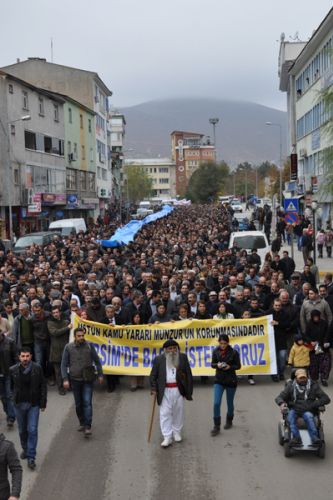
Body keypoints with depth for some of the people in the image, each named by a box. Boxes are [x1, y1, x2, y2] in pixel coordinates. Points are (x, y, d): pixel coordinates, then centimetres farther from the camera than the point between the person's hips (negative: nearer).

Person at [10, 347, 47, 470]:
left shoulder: (37, 368, -8)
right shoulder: (13, 370, -6)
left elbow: (43, 386, -1)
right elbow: (11, 386, 5)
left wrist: (43, 403, -2)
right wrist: (14, 399, 1)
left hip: (34, 404, -2)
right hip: (19, 404, 2)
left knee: (32, 430, -5)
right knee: (22, 430, 14)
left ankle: (31, 457, 0)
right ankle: (25, 449, 36)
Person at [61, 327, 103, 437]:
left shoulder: (89, 346, -3)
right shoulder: (68, 347, -3)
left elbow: (97, 361, 7)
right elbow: (64, 364, 0)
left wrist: (100, 375, 7)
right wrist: (65, 379, -7)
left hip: (88, 379, -1)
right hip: (75, 379, 1)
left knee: (87, 403, -8)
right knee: (78, 404, 12)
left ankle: (87, 427, -8)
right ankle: (82, 423, 29)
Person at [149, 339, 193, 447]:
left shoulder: (183, 358, 2)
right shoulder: (158, 359, 1)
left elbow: (188, 375, 4)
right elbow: (153, 375, 4)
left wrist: (189, 391, 1)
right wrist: (154, 389, -5)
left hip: (178, 390, 1)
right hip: (165, 391, -1)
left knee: (178, 413, 10)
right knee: (165, 413, -3)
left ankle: (177, 433, 27)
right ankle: (167, 437, 0)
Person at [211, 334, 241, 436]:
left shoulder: (233, 352, -11)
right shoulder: (216, 351, -4)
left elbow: (238, 366, -3)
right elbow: (212, 364, 4)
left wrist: (230, 367, -22)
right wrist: (217, 365, -18)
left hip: (231, 380, -1)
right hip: (219, 380, 1)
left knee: (230, 403, 14)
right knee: (216, 403, -10)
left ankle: (229, 421, 39)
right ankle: (216, 426, -3)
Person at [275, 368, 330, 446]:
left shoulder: (313, 386, 8)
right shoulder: (291, 386, 10)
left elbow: (326, 399, 3)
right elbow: (279, 397, 6)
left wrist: (313, 405, -10)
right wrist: (282, 403, -20)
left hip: (308, 411, -1)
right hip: (294, 409, 1)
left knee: (308, 416, -35)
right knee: (291, 415, -33)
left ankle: (314, 437, -40)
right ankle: (296, 437, -42)